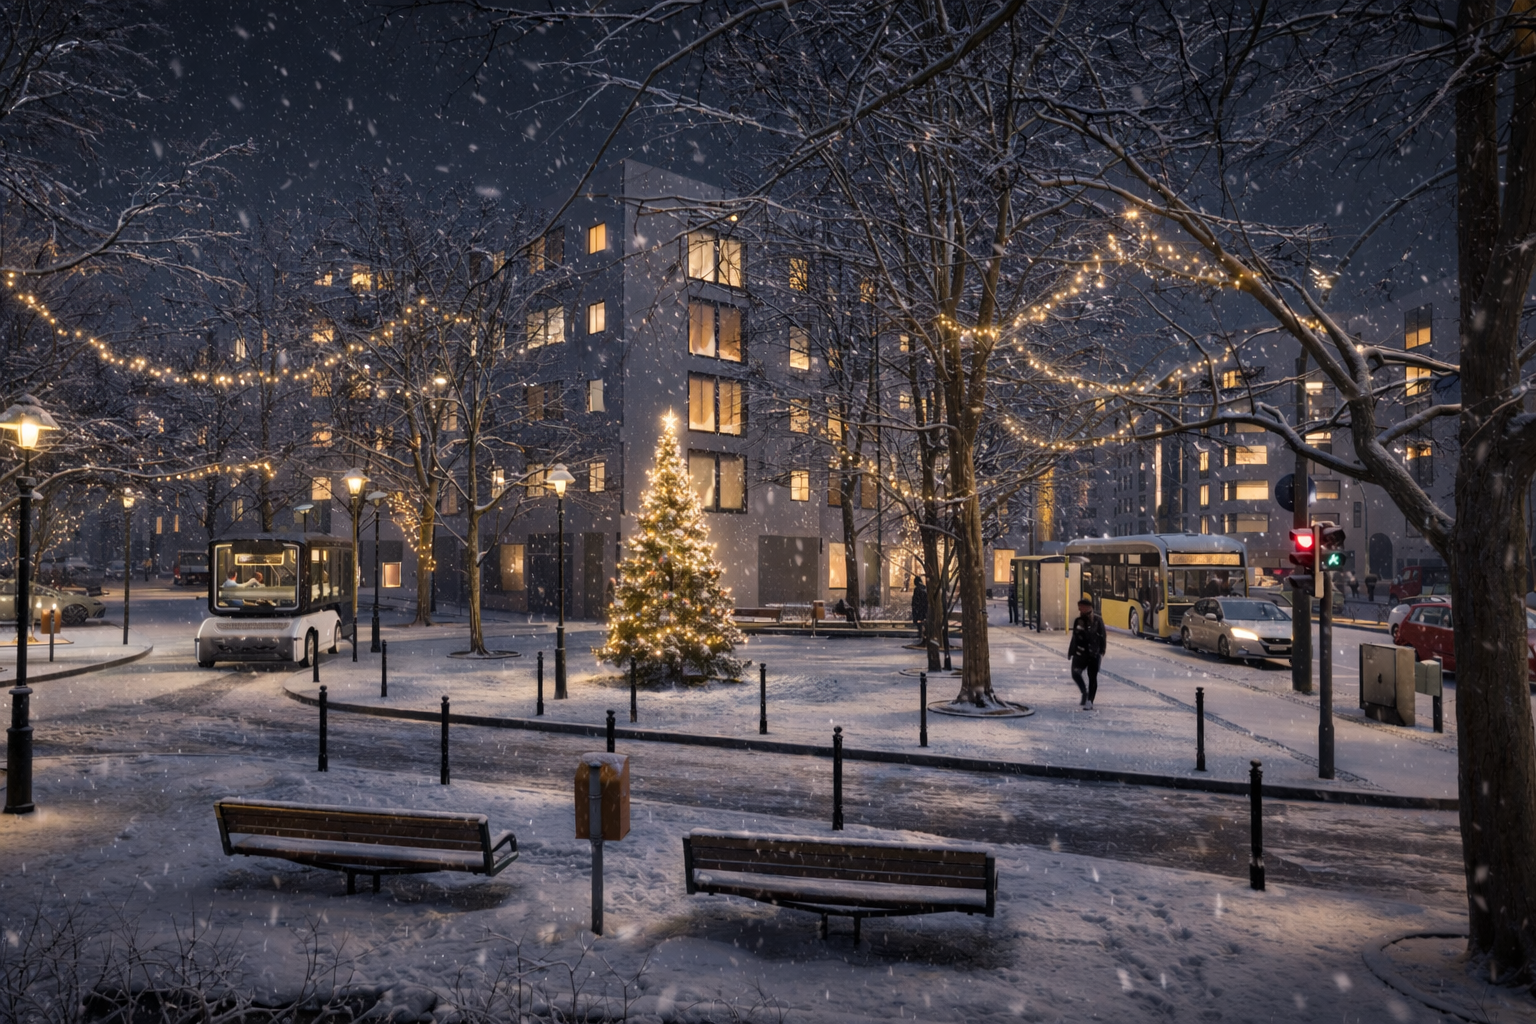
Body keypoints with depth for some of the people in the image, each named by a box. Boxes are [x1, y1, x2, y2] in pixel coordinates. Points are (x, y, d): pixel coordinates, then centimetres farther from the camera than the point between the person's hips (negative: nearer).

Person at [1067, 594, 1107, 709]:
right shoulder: (1078, 620, 8)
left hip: (1094, 654, -4)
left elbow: (1103, 637, -5)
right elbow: (1074, 637, 17)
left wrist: (1101, 652, -11)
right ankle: (1084, 693, 14)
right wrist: (1071, 651, 17)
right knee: (1075, 673, -9)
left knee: (1092, 678, 2)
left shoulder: (1097, 620, -5)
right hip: (1080, 652, 4)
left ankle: (1090, 701, 8)